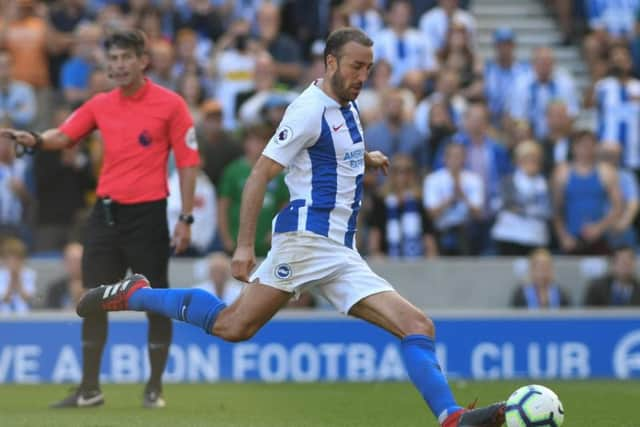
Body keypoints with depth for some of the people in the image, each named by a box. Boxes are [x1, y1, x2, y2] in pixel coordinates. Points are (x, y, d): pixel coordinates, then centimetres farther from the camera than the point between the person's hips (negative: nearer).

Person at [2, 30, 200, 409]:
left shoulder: (170, 104, -5)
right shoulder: (100, 105, 9)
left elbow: (188, 162, -5)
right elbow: (64, 136, 7)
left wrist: (186, 219, -9)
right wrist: (36, 140, -16)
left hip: (147, 214, -5)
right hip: (106, 213, 5)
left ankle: (155, 387, 13)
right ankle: (90, 389, 10)